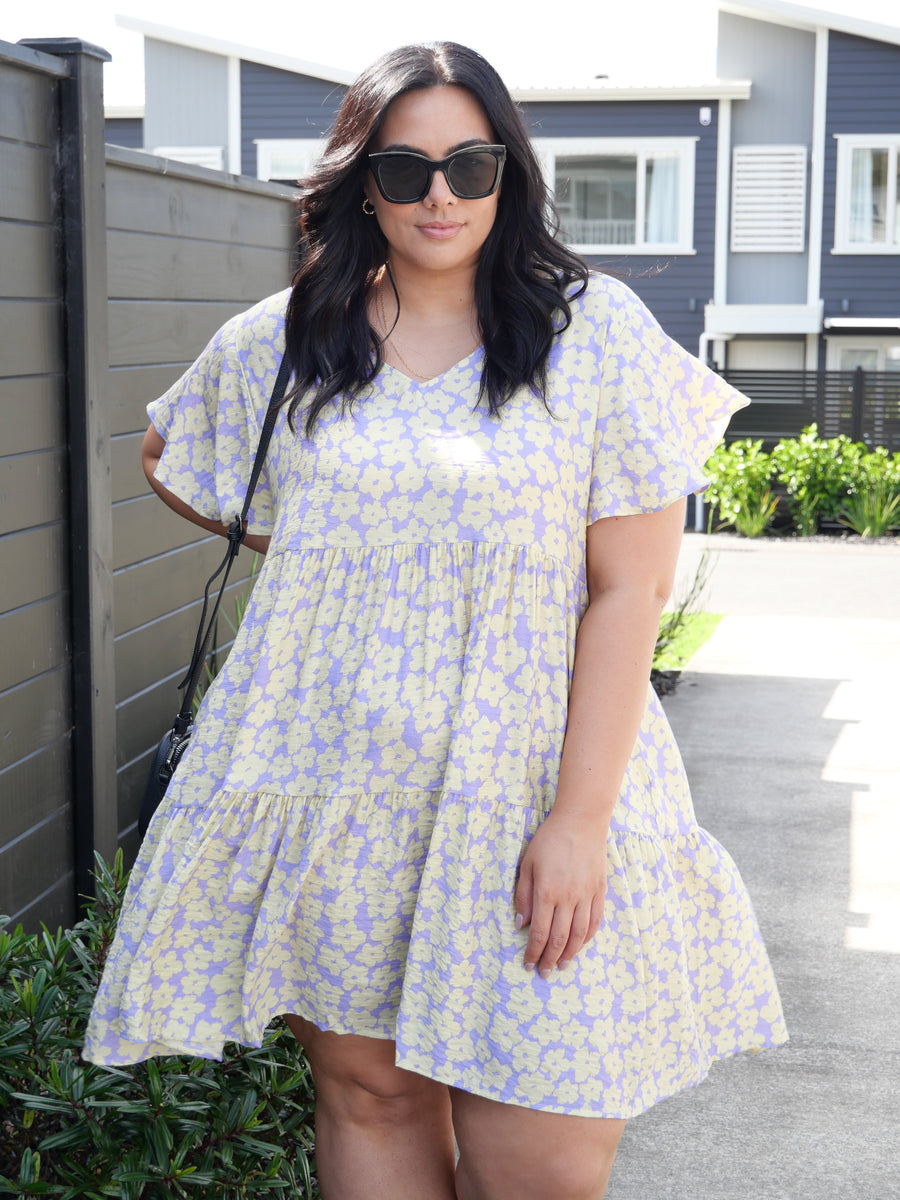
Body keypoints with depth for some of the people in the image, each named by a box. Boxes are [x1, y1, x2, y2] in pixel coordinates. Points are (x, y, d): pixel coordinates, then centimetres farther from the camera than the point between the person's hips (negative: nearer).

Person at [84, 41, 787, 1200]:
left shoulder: (596, 332, -4)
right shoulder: (279, 344, 5)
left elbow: (629, 592, -8)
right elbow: (166, 454, 26)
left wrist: (579, 816, -13)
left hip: (529, 791, -2)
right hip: (331, 788, 3)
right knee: (367, 1094, 11)